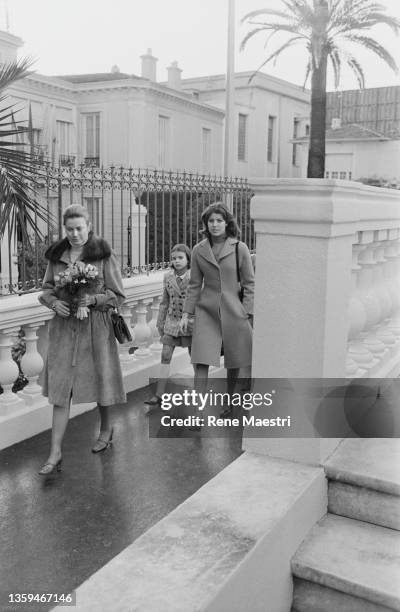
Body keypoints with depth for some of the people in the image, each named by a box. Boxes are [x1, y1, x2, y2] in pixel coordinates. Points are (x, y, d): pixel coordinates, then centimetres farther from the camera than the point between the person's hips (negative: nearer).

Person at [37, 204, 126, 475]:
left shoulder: (104, 254, -5)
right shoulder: (57, 255, 6)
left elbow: (118, 296, -4)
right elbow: (47, 289, 13)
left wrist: (91, 299, -19)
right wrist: (54, 302, -9)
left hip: (95, 327, -3)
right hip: (63, 327, 3)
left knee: (100, 379, 11)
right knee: (60, 388, 0)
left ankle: (106, 428, 39)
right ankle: (55, 453, 6)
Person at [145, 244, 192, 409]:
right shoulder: (168, 277, 4)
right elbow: (165, 301, 11)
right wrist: (160, 322, 12)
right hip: (172, 322, 3)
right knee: (165, 357, -2)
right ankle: (158, 396, -1)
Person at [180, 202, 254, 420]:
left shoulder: (239, 248, -4)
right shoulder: (199, 250, 2)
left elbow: (249, 284, -1)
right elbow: (194, 285, 8)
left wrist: (247, 313, -6)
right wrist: (186, 313, 4)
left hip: (233, 311, -1)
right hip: (206, 311, 1)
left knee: (234, 362, 12)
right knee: (201, 362, -8)